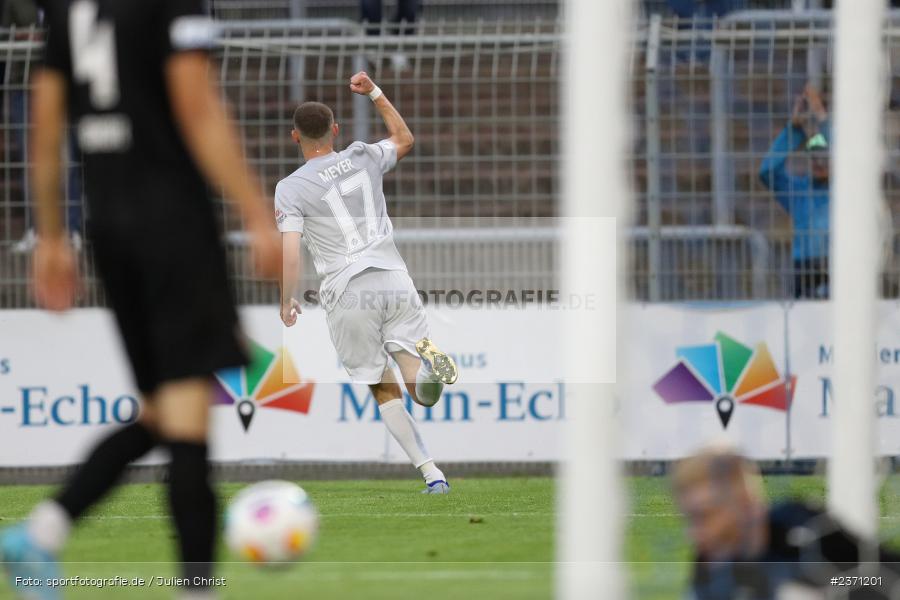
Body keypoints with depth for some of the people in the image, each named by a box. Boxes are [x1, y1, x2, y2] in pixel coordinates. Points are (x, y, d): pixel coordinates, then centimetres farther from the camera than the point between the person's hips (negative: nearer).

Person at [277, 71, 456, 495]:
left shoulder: (291, 189, -2)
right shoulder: (364, 159, 10)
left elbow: (290, 255, -9)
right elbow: (404, 140, 32)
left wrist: (286, 303, 6)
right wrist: (374, 93, 34)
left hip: (347, 295, -2)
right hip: (394, 280, 3)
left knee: (384, 391, 9)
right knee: (421, 392, 0)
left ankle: (430, 472, -4)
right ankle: (426, 360, -36)